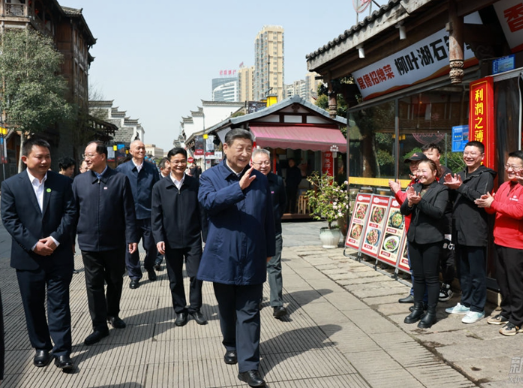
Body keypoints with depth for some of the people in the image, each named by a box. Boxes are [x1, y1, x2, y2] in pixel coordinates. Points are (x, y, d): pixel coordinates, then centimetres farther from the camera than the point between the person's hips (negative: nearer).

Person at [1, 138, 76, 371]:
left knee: (59, 303, 3)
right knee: (33, 305, 11)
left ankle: (62, 351, 9)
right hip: (27, 256, 1)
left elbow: (70, 213, -2)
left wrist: (55, 239, -15)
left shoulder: (63, 182, 2)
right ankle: (41, 347, 27)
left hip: (59, 255, 0)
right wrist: (33, 244, -13)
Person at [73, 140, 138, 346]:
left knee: (115, 281, 14)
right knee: (94, 284, 5)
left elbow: (128, 211, -4)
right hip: (89, 243, 1)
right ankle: (100, 325, 16)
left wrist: (131, 237, -9)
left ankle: (112, 314, 36)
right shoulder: (79, 181, 2)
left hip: (115, 242, -1)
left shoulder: (120, 179, -4)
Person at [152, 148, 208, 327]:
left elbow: (202, 211, 1)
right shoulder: (159, 187, 0)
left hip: (193, 239, -1)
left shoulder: (195, 184, -2)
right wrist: (159, 238, -8)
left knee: (196, 275, 2)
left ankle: (195, 308, 23)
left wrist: (207, 235, -1)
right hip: (171, 241, 1)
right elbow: (156, 215, 0)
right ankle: (180, 310, 28)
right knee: (175, 279, 11)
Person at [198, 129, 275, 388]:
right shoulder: (210, 176, 0)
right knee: (227, 309, 16)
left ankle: (248, 366, 7)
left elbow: (268, 218, 10)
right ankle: (231, 346, 39)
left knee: (249, 313, 2)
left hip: (252, 257, 1)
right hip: (223, 255, 0)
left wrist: (269, 250, 12)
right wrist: (239, 187, -32)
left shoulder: (260, 179, 6)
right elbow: (208, 201, -21)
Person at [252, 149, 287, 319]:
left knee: (274, 266, -1)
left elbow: (283, 202, 15)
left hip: (273, 231, 1)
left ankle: (277, 304, 0)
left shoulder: (277, 181, 0)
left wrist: (276, 218, 9)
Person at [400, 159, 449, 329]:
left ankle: (431, 313, 12)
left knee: (431, 276, 2)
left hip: (431, 239, -5)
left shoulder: (441, 190, -5)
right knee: (417, 276, 13)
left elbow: (438, 212, -18)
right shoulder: (415, 187, 11)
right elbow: (403, 211, 6)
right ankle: (417, 308, 24)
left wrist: (419, 201, -27)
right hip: (414, 237, 6)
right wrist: (409, 202, -14)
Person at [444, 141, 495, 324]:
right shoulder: (462, 174, 18)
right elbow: (454, 198, 18)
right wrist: (451, 187, -1)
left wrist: (460, 187, -19)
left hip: (475, 233, -8)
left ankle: (477, 308, 11)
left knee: (477, 273, 1)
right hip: (459, 230, 8)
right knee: (462, 271, 16)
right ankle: (466, 303, 28)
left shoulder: (485, 175, -6)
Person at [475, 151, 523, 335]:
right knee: (502, 279, 15)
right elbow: (494, 209, 14)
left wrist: (493, 204, -21)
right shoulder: (504, 186, 13)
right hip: (500, 240, 8)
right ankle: (506, 312, 29)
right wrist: (488, 203, -9)